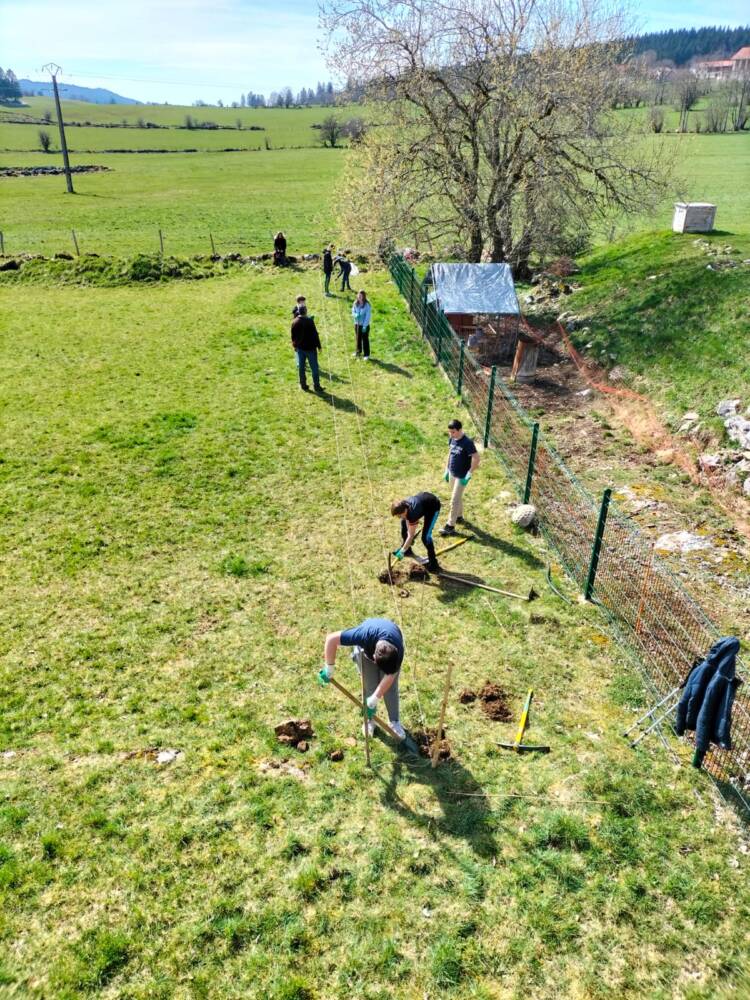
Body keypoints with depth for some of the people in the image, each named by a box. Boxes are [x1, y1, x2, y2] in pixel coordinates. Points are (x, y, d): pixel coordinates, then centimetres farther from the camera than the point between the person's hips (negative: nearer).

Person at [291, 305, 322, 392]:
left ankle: (303, 385, 20)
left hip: (300, 348, 5)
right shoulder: (309, 321, -18)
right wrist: (318, 346, -7)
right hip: (310, 348, -5)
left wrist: (295, 345, 21)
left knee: (301, 367, 14)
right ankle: (316, 386, 8)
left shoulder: (294, 322, -2)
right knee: (314, 368, 4)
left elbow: (293, 335, 7)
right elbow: (315, 334, -15)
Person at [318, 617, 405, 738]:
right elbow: (331, 638, -41)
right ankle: (370, 720, 23)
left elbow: (389, 677, -26)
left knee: (390, 688, -1)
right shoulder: (365, 635, -47)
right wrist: (329, 669, -33)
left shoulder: (398, 651, -40)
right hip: (366, 648, 0)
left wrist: (373, 700, -22)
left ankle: (395, 722, 19)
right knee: (369, 686, 0)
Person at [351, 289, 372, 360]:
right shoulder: (356, 303, -2)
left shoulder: (367, 305, -17)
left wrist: (365, 325, -17)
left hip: (364, 325, -5)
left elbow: (368, 316, -15)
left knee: (365, 339, 3)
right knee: (358, 338, 18)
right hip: (357, 324, 5)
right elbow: (353, 311, 9)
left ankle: (366, 354, 12)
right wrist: (355, 315, -15)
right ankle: (358, 352, 35)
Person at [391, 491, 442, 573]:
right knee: (404, 522, 16)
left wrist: (402, 551, -27)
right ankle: (407, 550, 30)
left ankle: (433, 564, -8)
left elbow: (411, 535, -32)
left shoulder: (413, 513, -40)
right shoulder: (403, 506, -21)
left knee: (426, 536, -18)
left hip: (433, 507, -8)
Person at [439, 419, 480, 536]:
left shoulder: (467, 443, -24)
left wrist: (469, 475, -22)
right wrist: (446, 470, 15)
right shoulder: (452, 439, -1)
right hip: (452, 473, 7)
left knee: (454, 500, -3)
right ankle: (459, 517, 42)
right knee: (458, 497, 23)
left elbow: (476, 458, -23)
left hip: (461, 476, -7)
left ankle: (450, 526, 5)